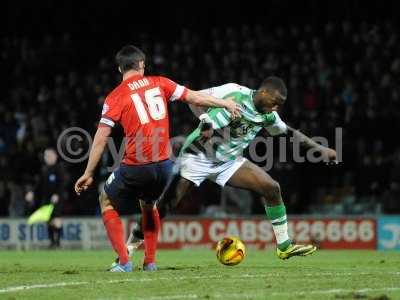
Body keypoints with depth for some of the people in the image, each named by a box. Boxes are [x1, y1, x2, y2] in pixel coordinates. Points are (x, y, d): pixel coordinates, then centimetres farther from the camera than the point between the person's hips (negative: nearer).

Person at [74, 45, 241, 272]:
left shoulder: (116, 97, -2)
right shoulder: (159, 83, 6)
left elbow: (101, 138, -5)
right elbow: (195, 97, 10)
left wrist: (89, 173, 0)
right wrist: (226, 104, 26)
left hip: (136, 167, -4)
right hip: (164, 165, 4)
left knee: (107, 202, 19)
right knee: (148, 205, 31)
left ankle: (124, 262, 7)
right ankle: (150, 261, 23)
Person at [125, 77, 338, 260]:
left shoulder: (268, 114, -1)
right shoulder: (237, 101, -25)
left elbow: (289, 132, 14)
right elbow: (207, 129, -25)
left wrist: (319, 148, 15)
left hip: (229, 160, 7)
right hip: (199, 156, -7)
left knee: (272, 188, -4)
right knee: (166, 205, -12)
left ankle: (284, 246, 5)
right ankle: (130, 246, -2)